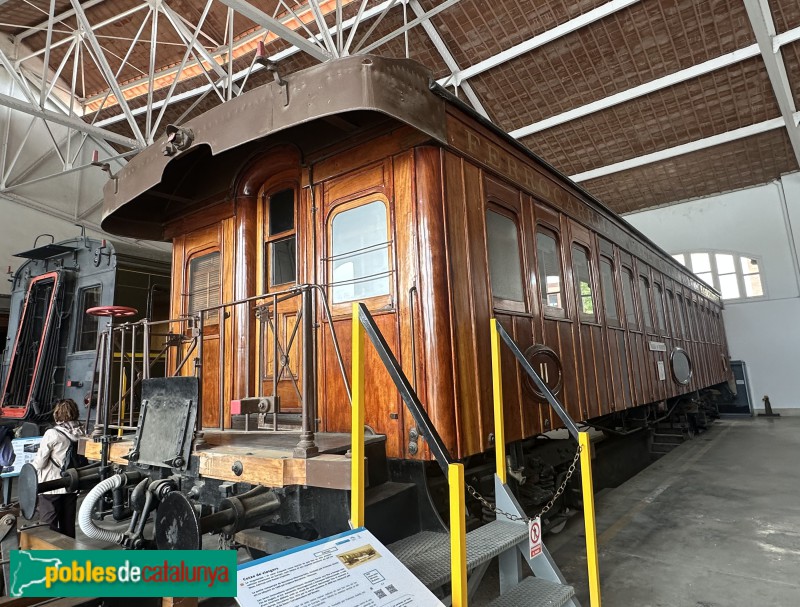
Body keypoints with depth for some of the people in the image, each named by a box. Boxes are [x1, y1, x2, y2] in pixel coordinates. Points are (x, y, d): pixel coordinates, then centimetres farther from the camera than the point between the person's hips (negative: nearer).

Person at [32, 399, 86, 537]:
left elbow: (39, 462, -11)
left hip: (51, 487, -4)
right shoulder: (81, 434, -3)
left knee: (48, 527, 7)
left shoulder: (52, 434, -16)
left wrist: (33, 470, 9)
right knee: (68, 524, 15)